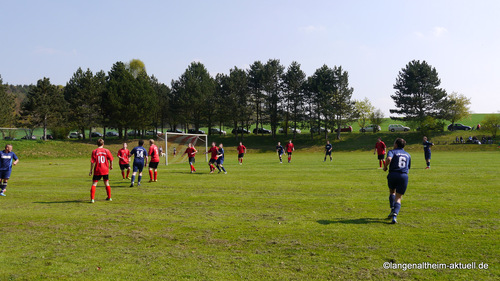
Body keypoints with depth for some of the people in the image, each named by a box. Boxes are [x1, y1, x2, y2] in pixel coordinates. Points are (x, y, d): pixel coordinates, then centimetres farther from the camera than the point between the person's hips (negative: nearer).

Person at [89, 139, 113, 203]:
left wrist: (91, 170, -1)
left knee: (94, 184, 2)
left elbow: (92, 162, -9)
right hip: (105, 170, 2)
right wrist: (111, 166, 20)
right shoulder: (106, 150, -1)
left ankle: (92, 199, -7)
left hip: (97, 171, -2)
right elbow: (111, 159, 2)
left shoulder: (94, 151, -6)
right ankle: (109, 197, 24)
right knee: (107, 184, 16)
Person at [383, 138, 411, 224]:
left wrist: (385, 167, -2)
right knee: (398, 198, 4)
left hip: (393, 175, -2)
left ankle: (392, 209, 13)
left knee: (392, 192, 27)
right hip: (404, 176, 2)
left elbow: (389, 159, -17)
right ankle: (395, 215, -17)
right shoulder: (408, 155, 20)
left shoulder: (392, 151, 5)